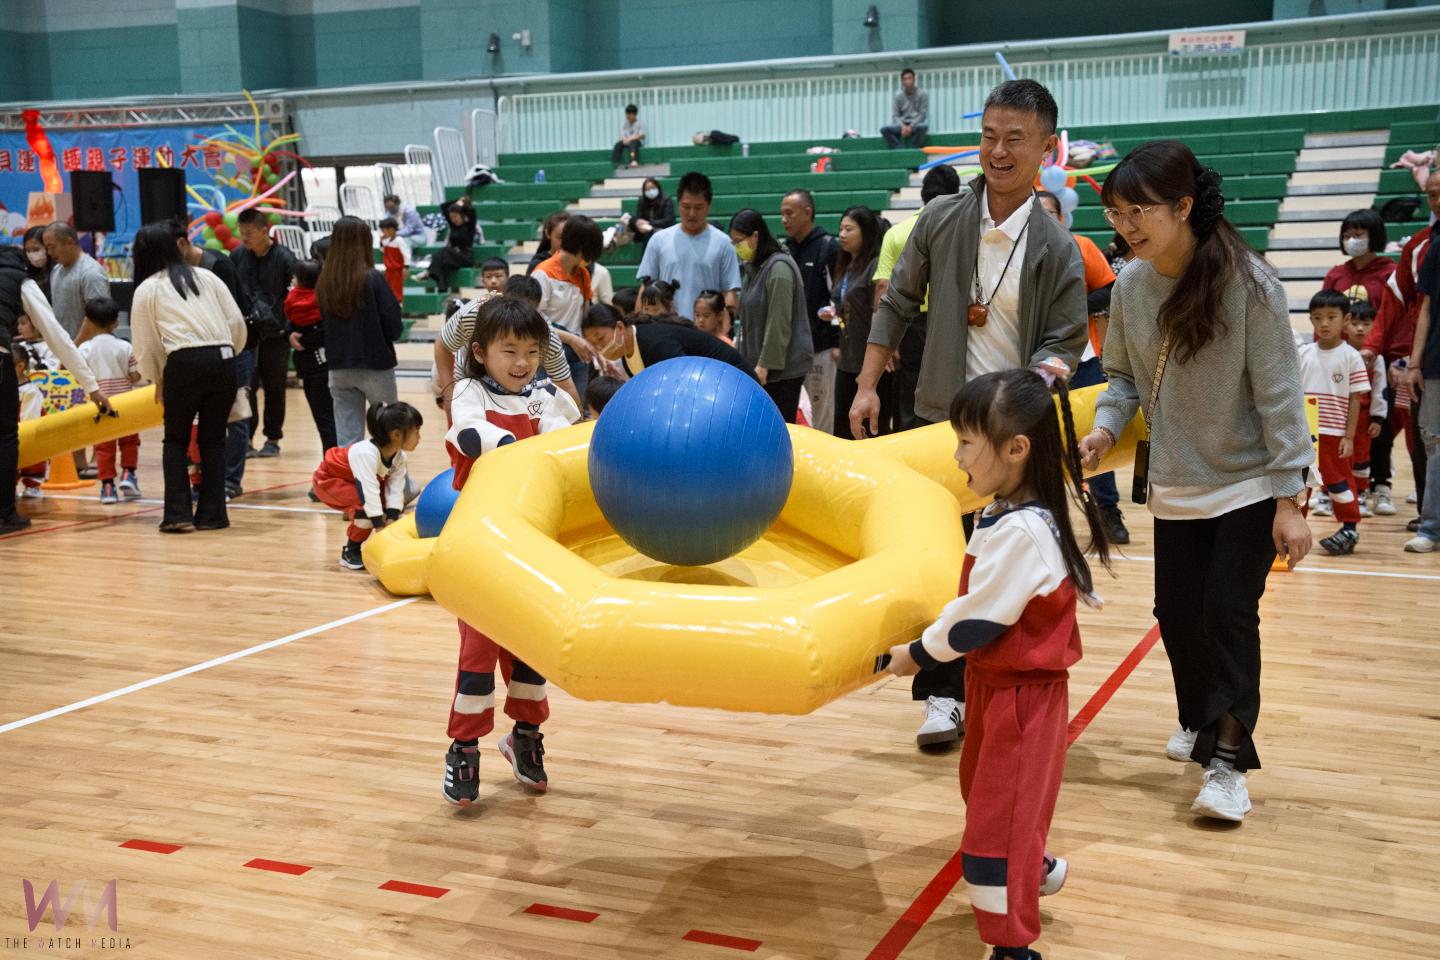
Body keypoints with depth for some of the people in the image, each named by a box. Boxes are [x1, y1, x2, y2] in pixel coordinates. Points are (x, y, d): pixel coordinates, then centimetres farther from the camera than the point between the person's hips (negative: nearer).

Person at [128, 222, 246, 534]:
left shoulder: (147, 289, 11)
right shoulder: (206, 276, 18)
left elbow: (145, 345, 12)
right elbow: (238, 323, 12)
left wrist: (157, 380, 27)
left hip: (185, 363, -3)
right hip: (223, 360, 3)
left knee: (176, 439, 12)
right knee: (213, 439, 12)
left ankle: (178, 513, 4)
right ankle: (211, 514, 10)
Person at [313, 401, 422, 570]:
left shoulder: (399, 456, -16)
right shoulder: (367, 453, -40)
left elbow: (396, 489, -16)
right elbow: (369, 492, -41)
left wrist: (391, 522, -26)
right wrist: (380, 527, -39)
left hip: (352, 480, 8)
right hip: (328, 480, -8)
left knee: (395, 504, -6)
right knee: (365, 506, -28)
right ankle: (350, 552, -10)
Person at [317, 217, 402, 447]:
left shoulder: (325, 282, -1)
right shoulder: (374, 279, -14)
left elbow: (326, 323, 9)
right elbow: (394, 328, -11)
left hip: (339, 368, 4)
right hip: (375, 366, -4)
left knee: (347, 439, 7)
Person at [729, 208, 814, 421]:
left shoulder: (779, 268, -14)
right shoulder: (754, 267, 13)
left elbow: (779, 323, -18)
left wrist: (765, 364, -17)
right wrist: (740, 354, 17)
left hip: (782, 367, -8)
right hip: (758, 365, 8)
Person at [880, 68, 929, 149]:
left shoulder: (922, 94, -2)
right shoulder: (898, 96, 5)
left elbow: (923, 114, -6)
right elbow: (895, 116, 3)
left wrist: (911, 127, -19)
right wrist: (902, 126, -18)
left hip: (916, 125, -3)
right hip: (903, 125, 3)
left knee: (923, 127, -40)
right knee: (884, 129, -24)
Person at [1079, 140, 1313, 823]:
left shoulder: (1246, 282, -19)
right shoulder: (1130, 286, -6)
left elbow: (1278, 394, -16)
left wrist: (1289, 500, -16)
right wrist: (1104, 428, -14)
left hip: (1248, 485, -5)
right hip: (1173, 486, 5)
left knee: (1229, 615, -6)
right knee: (1177, 613, 11)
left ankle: (1227, 760, 6)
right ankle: (1201, 721, 36)